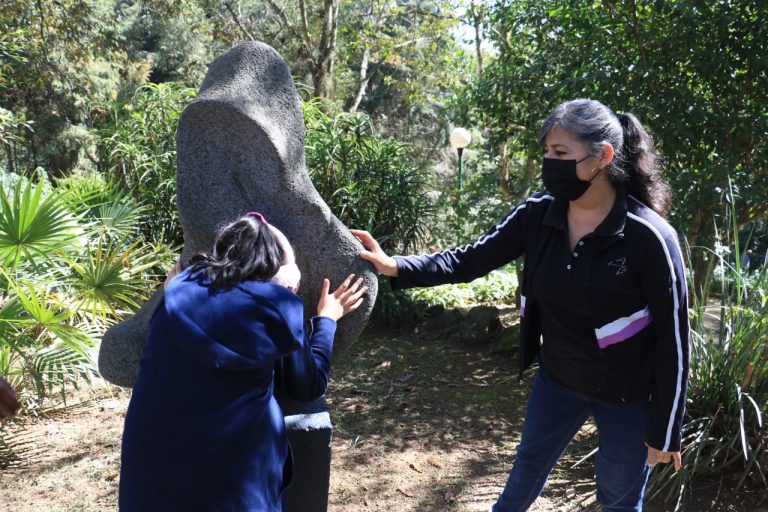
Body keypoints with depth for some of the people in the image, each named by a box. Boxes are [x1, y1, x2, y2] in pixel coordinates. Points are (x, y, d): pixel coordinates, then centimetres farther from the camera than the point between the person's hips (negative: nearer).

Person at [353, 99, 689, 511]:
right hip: (558, 380, 4)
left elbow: (672, 339, -17)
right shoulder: (538, 214, -12)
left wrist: (665, 430, -11)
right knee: (527, 469, 25)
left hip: (626, 396, -4)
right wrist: (396, 267, -21)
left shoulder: (647, 236, -25)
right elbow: (471, 260, -9)